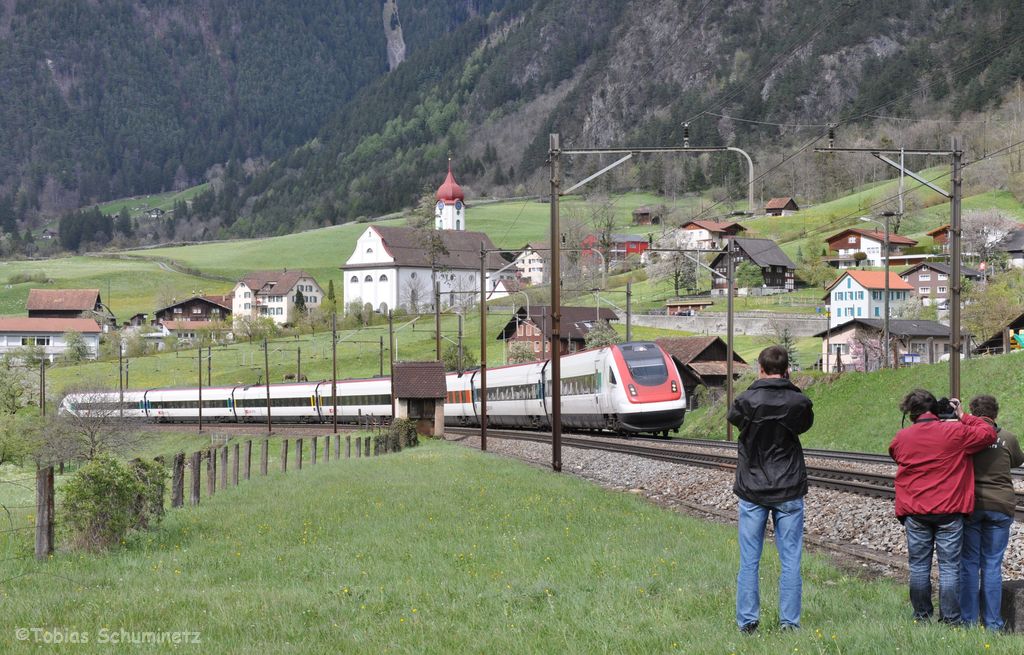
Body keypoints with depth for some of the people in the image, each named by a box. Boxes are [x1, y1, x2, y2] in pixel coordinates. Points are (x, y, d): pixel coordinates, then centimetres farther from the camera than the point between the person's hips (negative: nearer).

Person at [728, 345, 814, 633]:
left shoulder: (746, 401, -12)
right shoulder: (799, 403, -8)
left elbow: (733, 416, 10)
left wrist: (759, 387, 12)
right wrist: (787, 386, 14)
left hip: (752, 491, -1)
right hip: (789, 491, 1)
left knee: (749, 561, 7)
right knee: (790, 561, 7)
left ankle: (747, 621, 7)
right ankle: (789, 622, 7)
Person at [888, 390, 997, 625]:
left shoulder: (902, 437, 1)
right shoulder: (955, 432, -7)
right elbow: (989, 435, -1)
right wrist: (963, 417, 8)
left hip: (914, 512, 2)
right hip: (949, 511, -2)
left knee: (919, 566, 10)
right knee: (949, 566, 1)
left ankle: (922, 617, 15)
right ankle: (950, 619, 1)